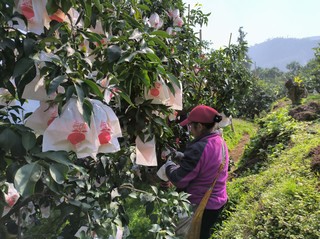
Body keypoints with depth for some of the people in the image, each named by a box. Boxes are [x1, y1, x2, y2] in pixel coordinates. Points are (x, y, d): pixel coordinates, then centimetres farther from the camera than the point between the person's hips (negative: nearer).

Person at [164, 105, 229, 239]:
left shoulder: (199, 148, -31)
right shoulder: (220, 142, -2)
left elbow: (179, 180, -26)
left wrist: (169, 165, -8)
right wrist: (181, 156, 5)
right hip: (218, 201, 8)